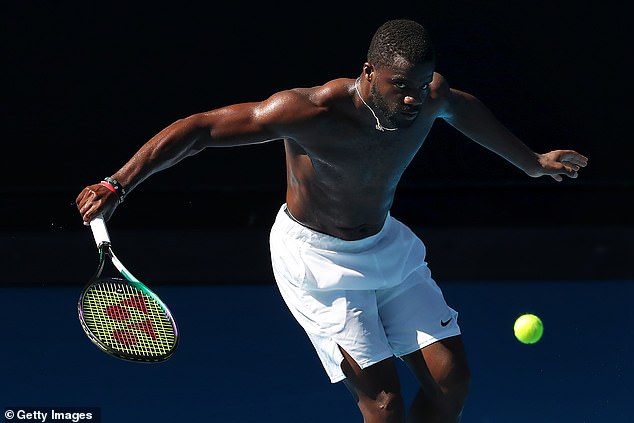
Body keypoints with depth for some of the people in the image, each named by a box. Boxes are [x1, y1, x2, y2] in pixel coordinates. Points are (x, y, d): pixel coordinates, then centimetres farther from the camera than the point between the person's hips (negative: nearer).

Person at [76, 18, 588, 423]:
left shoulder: (430, 98, -15)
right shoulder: (310, 112, -33)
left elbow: (465, 109, 12)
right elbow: (200, 128, -30)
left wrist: (531, 162, 28)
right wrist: (118, 186, -35)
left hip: (387, 244, 6)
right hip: (318, 260, -6)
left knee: (451, 379, 2)